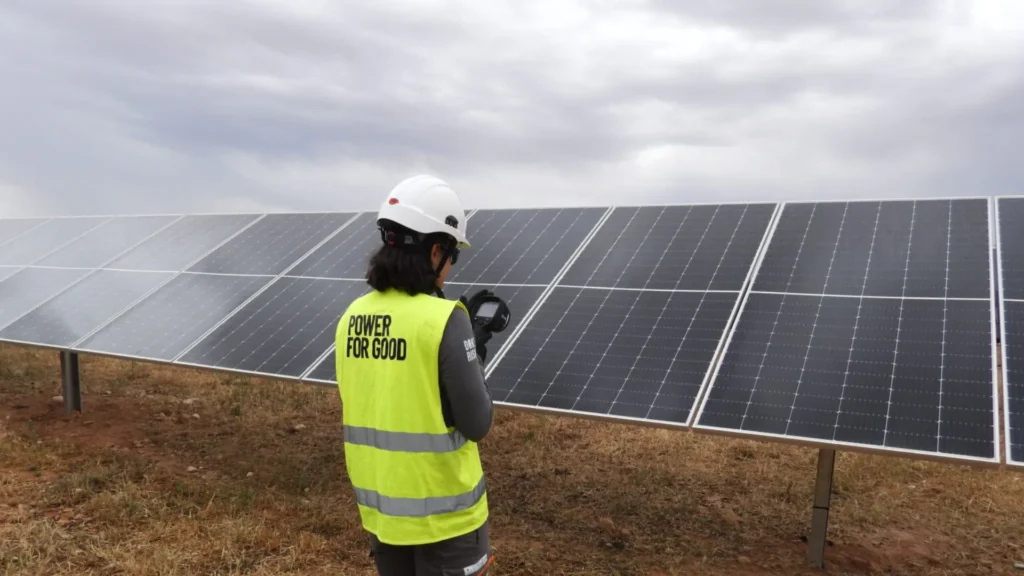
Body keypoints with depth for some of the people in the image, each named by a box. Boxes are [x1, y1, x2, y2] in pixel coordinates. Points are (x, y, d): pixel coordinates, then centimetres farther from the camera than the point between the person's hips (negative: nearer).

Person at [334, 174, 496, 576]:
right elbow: (477, 424, -16)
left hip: (380, 505, 6)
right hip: (442, 510, -6)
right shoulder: (445, 320, -21)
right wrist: (475, 354, -2)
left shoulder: (352, 317, -2)